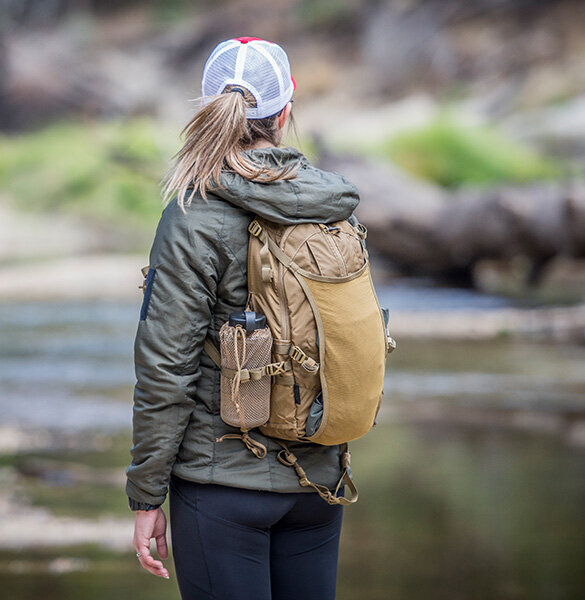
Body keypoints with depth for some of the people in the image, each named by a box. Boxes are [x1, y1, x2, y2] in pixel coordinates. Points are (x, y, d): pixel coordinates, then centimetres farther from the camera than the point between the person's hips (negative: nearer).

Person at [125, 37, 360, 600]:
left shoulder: (195, 218, -12)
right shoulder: (337, 207, 3)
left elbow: (165, 367, -13)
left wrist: (146, 496, -6)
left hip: (224, 479, -5)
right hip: (318, 476, 5)